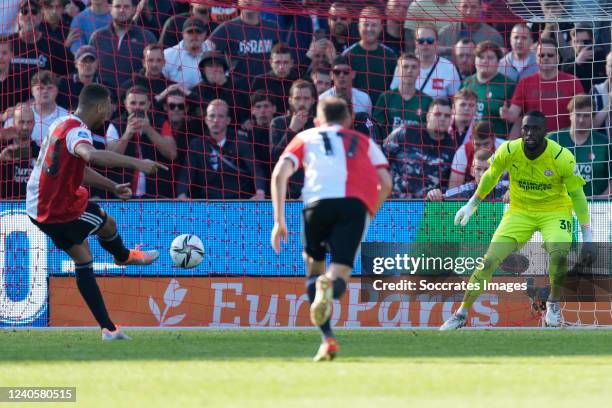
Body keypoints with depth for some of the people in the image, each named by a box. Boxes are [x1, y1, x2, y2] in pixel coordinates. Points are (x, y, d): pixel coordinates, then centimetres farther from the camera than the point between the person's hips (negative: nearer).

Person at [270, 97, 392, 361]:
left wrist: (279, 220, 11)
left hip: (318, 199, 0)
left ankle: (328, 339, 4)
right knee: (338, 275, -2)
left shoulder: (305, 138, 30)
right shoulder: (364, 141, 34)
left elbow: (280, 174, 14)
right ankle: (330, 286, -41)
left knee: (314, 264, 20)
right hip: (357, 202, 0)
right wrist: (368, 216, 34)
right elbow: (385, 183, 21)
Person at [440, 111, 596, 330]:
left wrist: (588, 238, -16)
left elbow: (577, 195, -14)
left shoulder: (562, 157, -22)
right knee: (489, 261, -11)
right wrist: (471, 205, 12)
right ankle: (461, 314, 4)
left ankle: (554, 303, -1)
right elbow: (491, 176, 5)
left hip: (554, 211, -2)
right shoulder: (508, 151, -17)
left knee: (559, 253, -31)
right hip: (519, 211, 2)